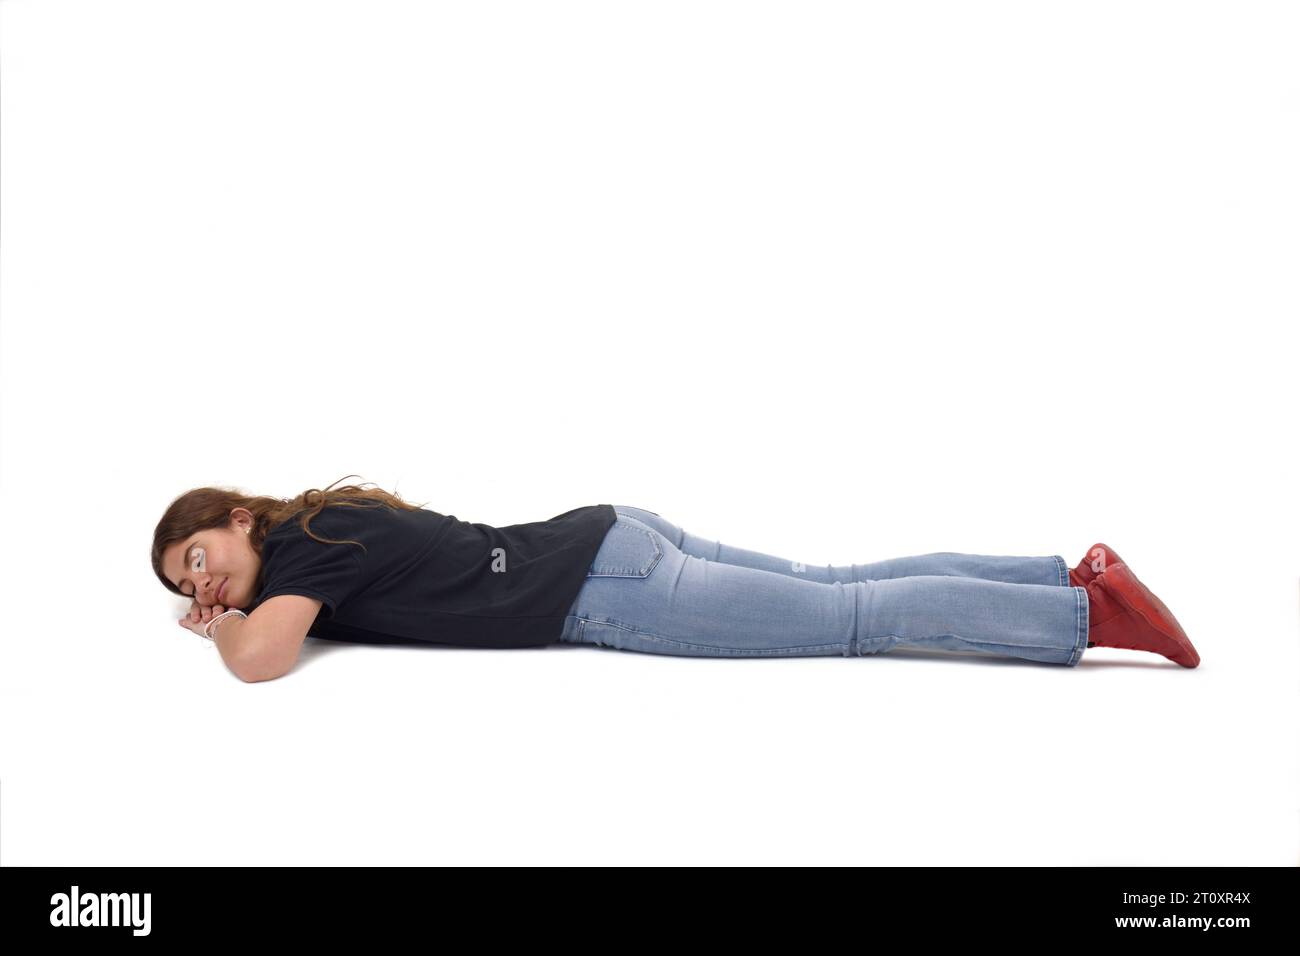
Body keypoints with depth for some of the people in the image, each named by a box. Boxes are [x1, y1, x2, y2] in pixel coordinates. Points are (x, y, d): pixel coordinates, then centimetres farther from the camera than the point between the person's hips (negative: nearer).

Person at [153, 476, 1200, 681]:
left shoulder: (302, 541, -6)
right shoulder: (324, 522, 18)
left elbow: (263, 660, -21)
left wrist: (223, 628, 3)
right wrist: (224, 609, 28)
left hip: (604, 586, -8)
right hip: (610, 545, 8)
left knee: (851, 618, -7)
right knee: (839, 590, 8)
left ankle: (1091, 611, -3)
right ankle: (1074, 575, 12)